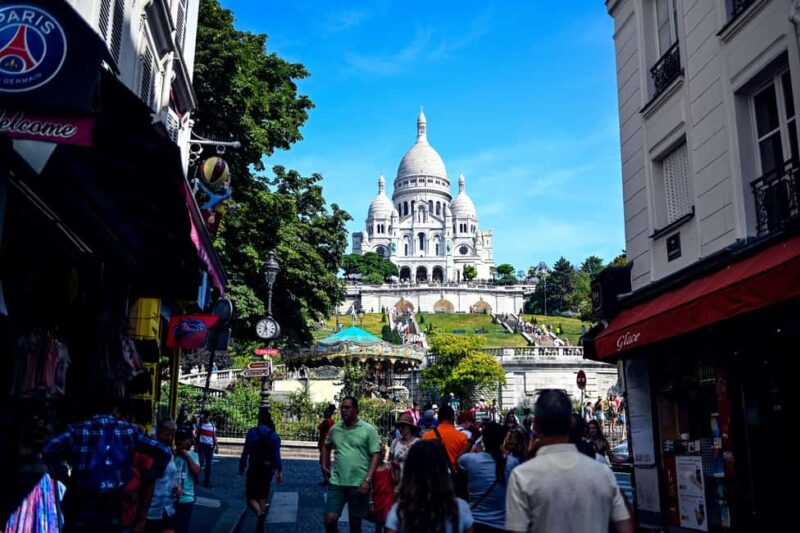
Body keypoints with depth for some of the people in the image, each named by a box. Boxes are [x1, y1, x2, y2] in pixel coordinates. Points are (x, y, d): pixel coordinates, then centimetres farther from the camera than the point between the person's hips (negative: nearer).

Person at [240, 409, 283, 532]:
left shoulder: (252, 432, -11)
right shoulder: (274, 435, -1)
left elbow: (246, 452, -12)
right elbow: (277, 455, -3)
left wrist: (242, 466, -2)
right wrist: (279, 471, 2)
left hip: (254, 469, -3)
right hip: (268, 469, 4)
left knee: (251, 496, 6)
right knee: (263, 497, 16)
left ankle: (260, 513, -25)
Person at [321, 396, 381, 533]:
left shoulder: (368, 430, -6)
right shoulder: (335, 428, 6)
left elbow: (375, 455, -8)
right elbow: (327, 447, 24)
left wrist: (367, 480, -16)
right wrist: (325, 466, 13)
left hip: (359, 484, -3)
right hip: (337, 482, 3)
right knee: (330, 519, -5)